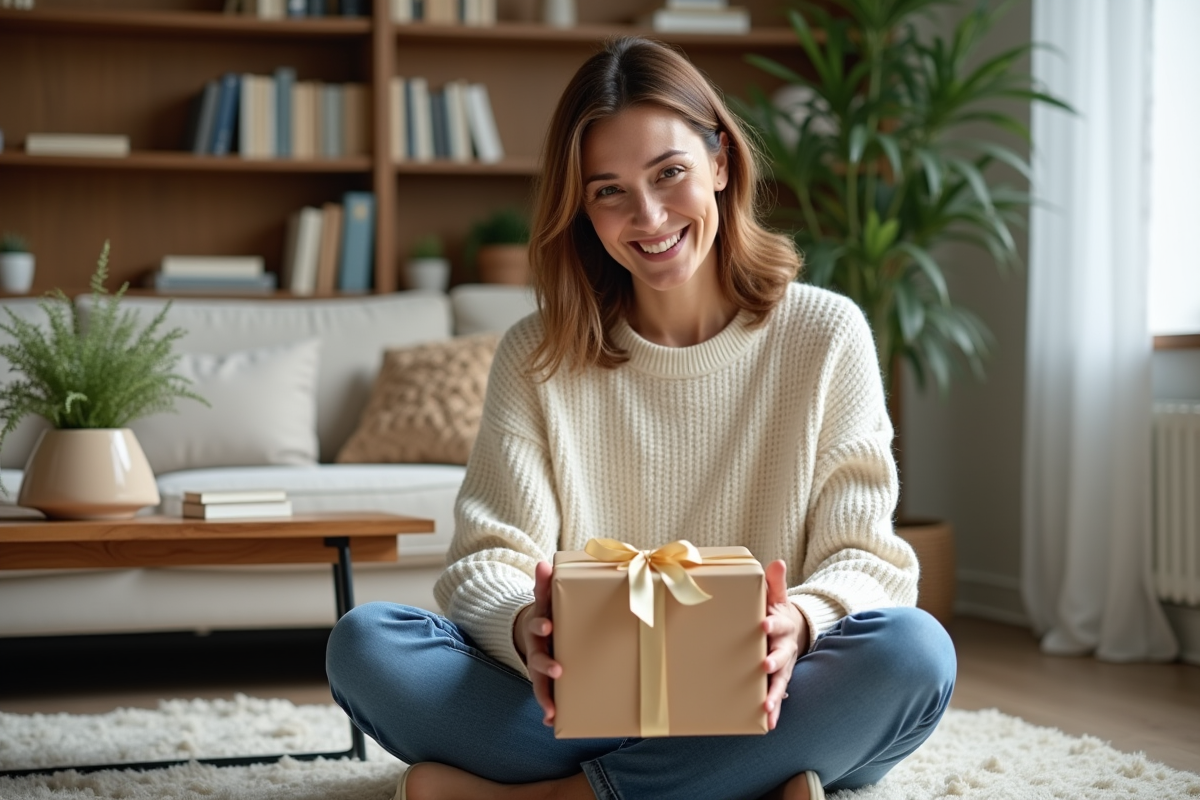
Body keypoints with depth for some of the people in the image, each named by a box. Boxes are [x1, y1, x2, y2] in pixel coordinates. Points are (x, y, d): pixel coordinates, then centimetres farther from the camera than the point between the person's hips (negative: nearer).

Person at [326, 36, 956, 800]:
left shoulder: (824, 335, 3)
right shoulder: (537, 357, 6)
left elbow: (867, 558, -2)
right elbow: (488, 563, -3)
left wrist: (799, 623, -27)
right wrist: (527, 629, -28)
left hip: (763, 711, 0)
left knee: (915, 650, -32)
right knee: (364, 643, -23)